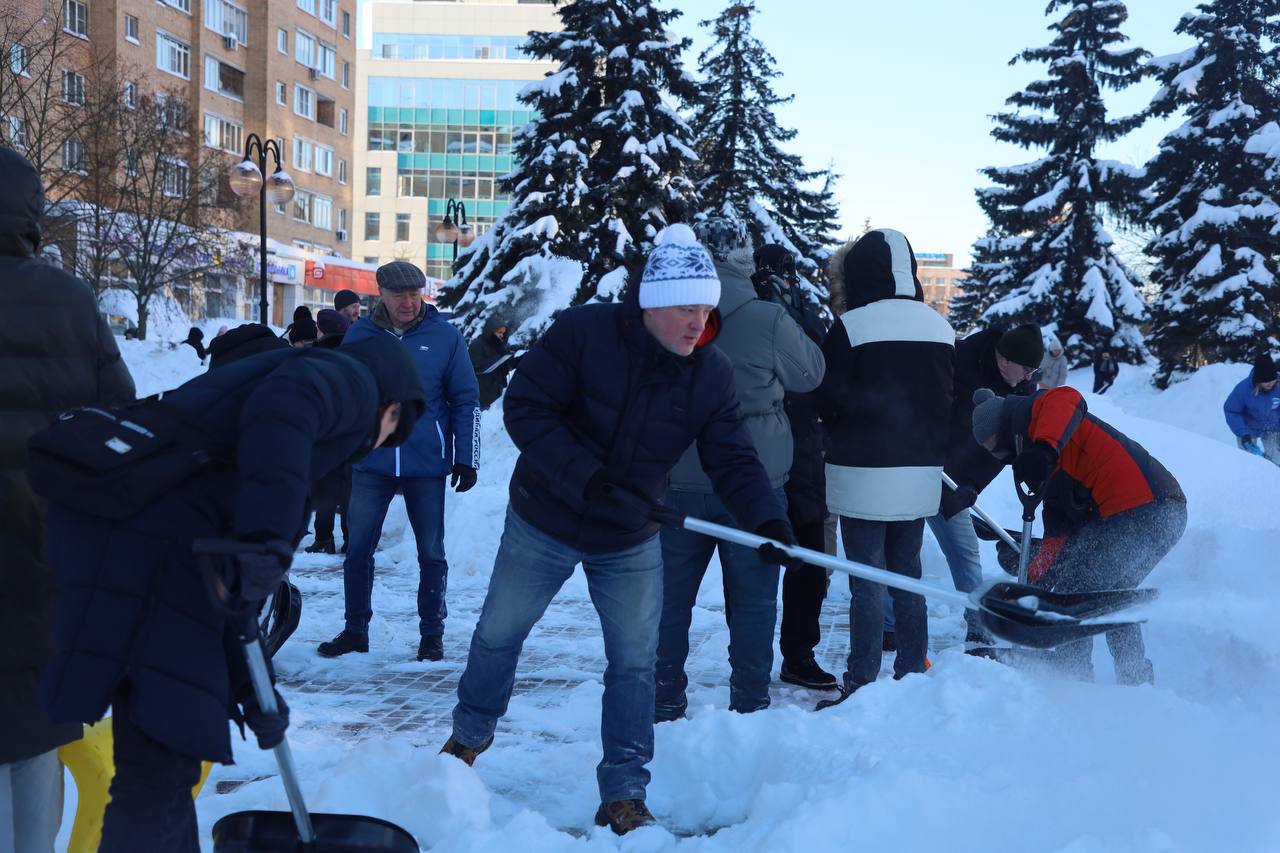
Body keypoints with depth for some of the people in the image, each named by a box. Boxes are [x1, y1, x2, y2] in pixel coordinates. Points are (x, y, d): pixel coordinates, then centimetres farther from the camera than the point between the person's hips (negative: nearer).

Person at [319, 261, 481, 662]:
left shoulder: (444, 337, -2)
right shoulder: (359, 335, 2)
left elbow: (466, 400, 1)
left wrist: (466, 460, -2)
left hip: (426, 465, -1)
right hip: (371, 464, 2)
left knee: (431, 552, 7)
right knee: (357, 549, 6)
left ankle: (432, 633, 20)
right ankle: (355, 630, 21)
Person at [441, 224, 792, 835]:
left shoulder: (712, 375, -11)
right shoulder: (583, 332, -23)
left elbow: (733, 461, -12)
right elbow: (523, 407, -22)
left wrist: (768, 520, -30)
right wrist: (584, 475, -32)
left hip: (631, 542, 2)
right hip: (543, 522, -2)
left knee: (635, 664, 2)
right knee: (498, 633, 15)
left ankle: (623, 796, 16)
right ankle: (470, 733, 43)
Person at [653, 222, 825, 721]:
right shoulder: (769, 321, -15)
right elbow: (811, 373, 2)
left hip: (677, 484, 2)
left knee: (670, 596, 14)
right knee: (753, 601, 10)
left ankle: (664, 703, 22)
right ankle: (750, 707, 16)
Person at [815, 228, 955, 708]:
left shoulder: (850, 327, -12)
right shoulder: (940, 327, 7)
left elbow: (828, 402, -9)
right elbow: (950, 400, 12)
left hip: (864, 474, -6)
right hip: (921, 473, 6)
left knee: (867, 582, -1)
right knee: (907, 576, 15)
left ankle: (861, 686, 2)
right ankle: (913, 676, 21)